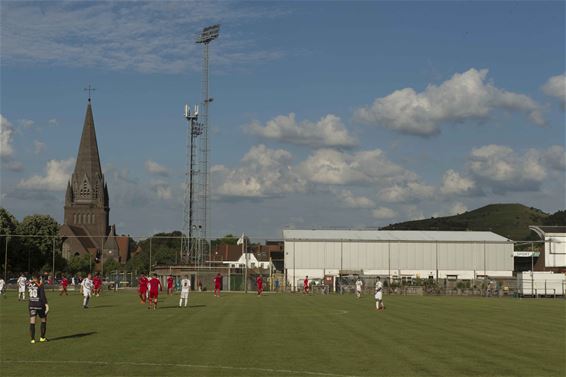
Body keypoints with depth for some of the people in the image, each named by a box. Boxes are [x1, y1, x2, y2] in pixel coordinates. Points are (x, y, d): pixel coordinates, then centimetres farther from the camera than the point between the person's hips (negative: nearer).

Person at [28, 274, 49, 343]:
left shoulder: (29, 284, 2)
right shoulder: (40, 285, -11)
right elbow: (43, 296, -15)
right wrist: (46, 304, -13)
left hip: (31, 305, 4)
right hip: (40, 305, -4)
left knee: (32, 322, 2)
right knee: (44, 320, 14)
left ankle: (32, 339, -3)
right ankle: (42, 337, 18)